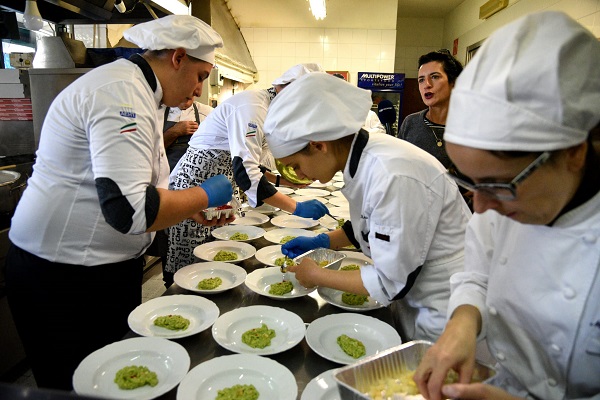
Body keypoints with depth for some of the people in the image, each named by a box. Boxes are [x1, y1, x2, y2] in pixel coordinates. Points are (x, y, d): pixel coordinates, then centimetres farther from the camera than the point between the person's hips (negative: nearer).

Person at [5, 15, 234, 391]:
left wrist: (194, 210, 9)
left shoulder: (135, 91, 12)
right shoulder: (122, 92, -23)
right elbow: (130, 210, -32)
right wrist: (204, 196, -17)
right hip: (64, 279, -9)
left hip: (108, 266, 10)